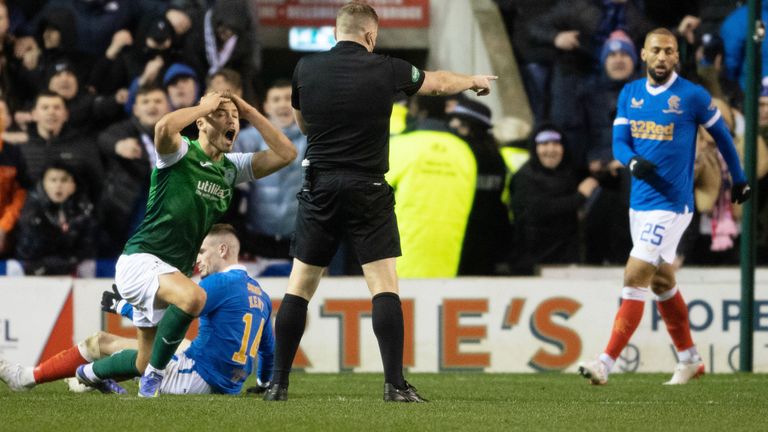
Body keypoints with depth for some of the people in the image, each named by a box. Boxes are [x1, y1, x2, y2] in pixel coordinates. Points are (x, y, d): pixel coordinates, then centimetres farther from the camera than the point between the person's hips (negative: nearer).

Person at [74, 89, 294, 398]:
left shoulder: (232, 168, 10)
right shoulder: (181, 153, -11)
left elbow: (286, 153, 4)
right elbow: (164, 127, -35)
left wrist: (249, 112, 1)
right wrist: (207, 105, -21)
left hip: (174, 271, 8)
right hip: (140, 260, -8)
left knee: (144, 364, 14)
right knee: (194, 297, -39)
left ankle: (88, 373, 44)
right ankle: (155, 373, -21)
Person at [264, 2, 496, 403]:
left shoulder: (306, 69, 2)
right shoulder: (385, 70, -1)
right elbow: (438, 82, 19)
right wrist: (473, 80, 39)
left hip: (319, 188, 2)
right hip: (368, 189, -2)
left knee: (299, 287, 8)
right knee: (384, 285, -1)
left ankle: (278, 384, 5)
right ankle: (395, 384, -10)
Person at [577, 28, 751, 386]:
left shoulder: (693, 96, -8)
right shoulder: (630, 94, 7)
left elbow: (722, 135, 5)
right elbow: (619, 141, 5)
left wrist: (739, 180, 16)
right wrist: (633, 162, -18)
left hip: (671, 203, -7)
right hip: (639, 201, 7)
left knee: (634, 280, -14)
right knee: (662, 282, 17)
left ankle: (606, 363, -16)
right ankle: (689, 359, 31)